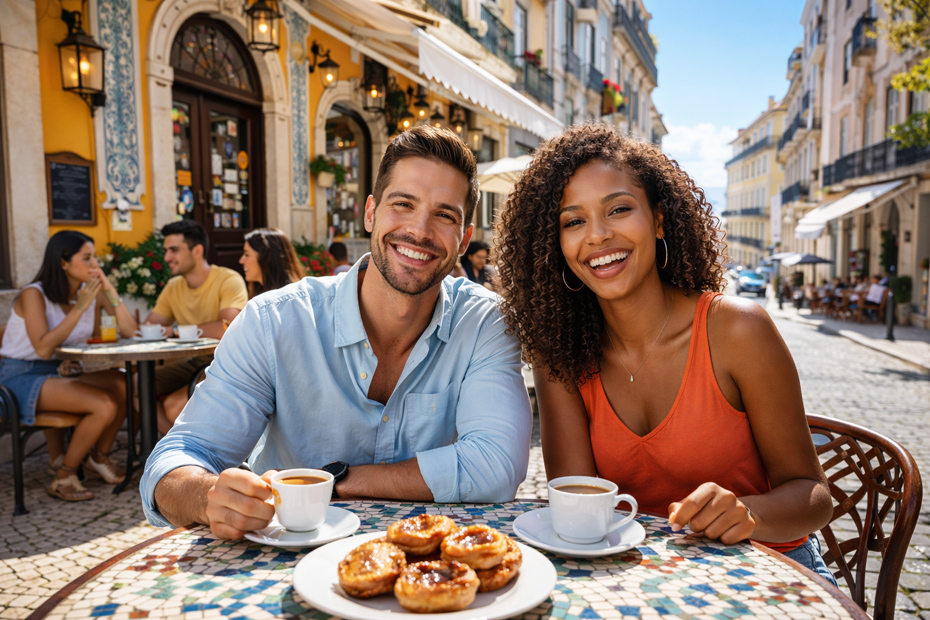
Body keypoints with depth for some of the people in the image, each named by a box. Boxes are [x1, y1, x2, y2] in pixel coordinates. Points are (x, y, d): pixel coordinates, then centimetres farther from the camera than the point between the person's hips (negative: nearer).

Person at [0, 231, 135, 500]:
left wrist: (109, 289, -13)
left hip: (64, 372, 6)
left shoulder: (93, 292, 2)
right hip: (22, 377, -6)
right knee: (105, 405, -28)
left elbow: (130, 331, -9)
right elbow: (43, 348, -25)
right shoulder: (34, 295, -12)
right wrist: (79, 308, -24)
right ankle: (63, 477, -7)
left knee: (125, 385, -21)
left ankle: (99, 457, 1)